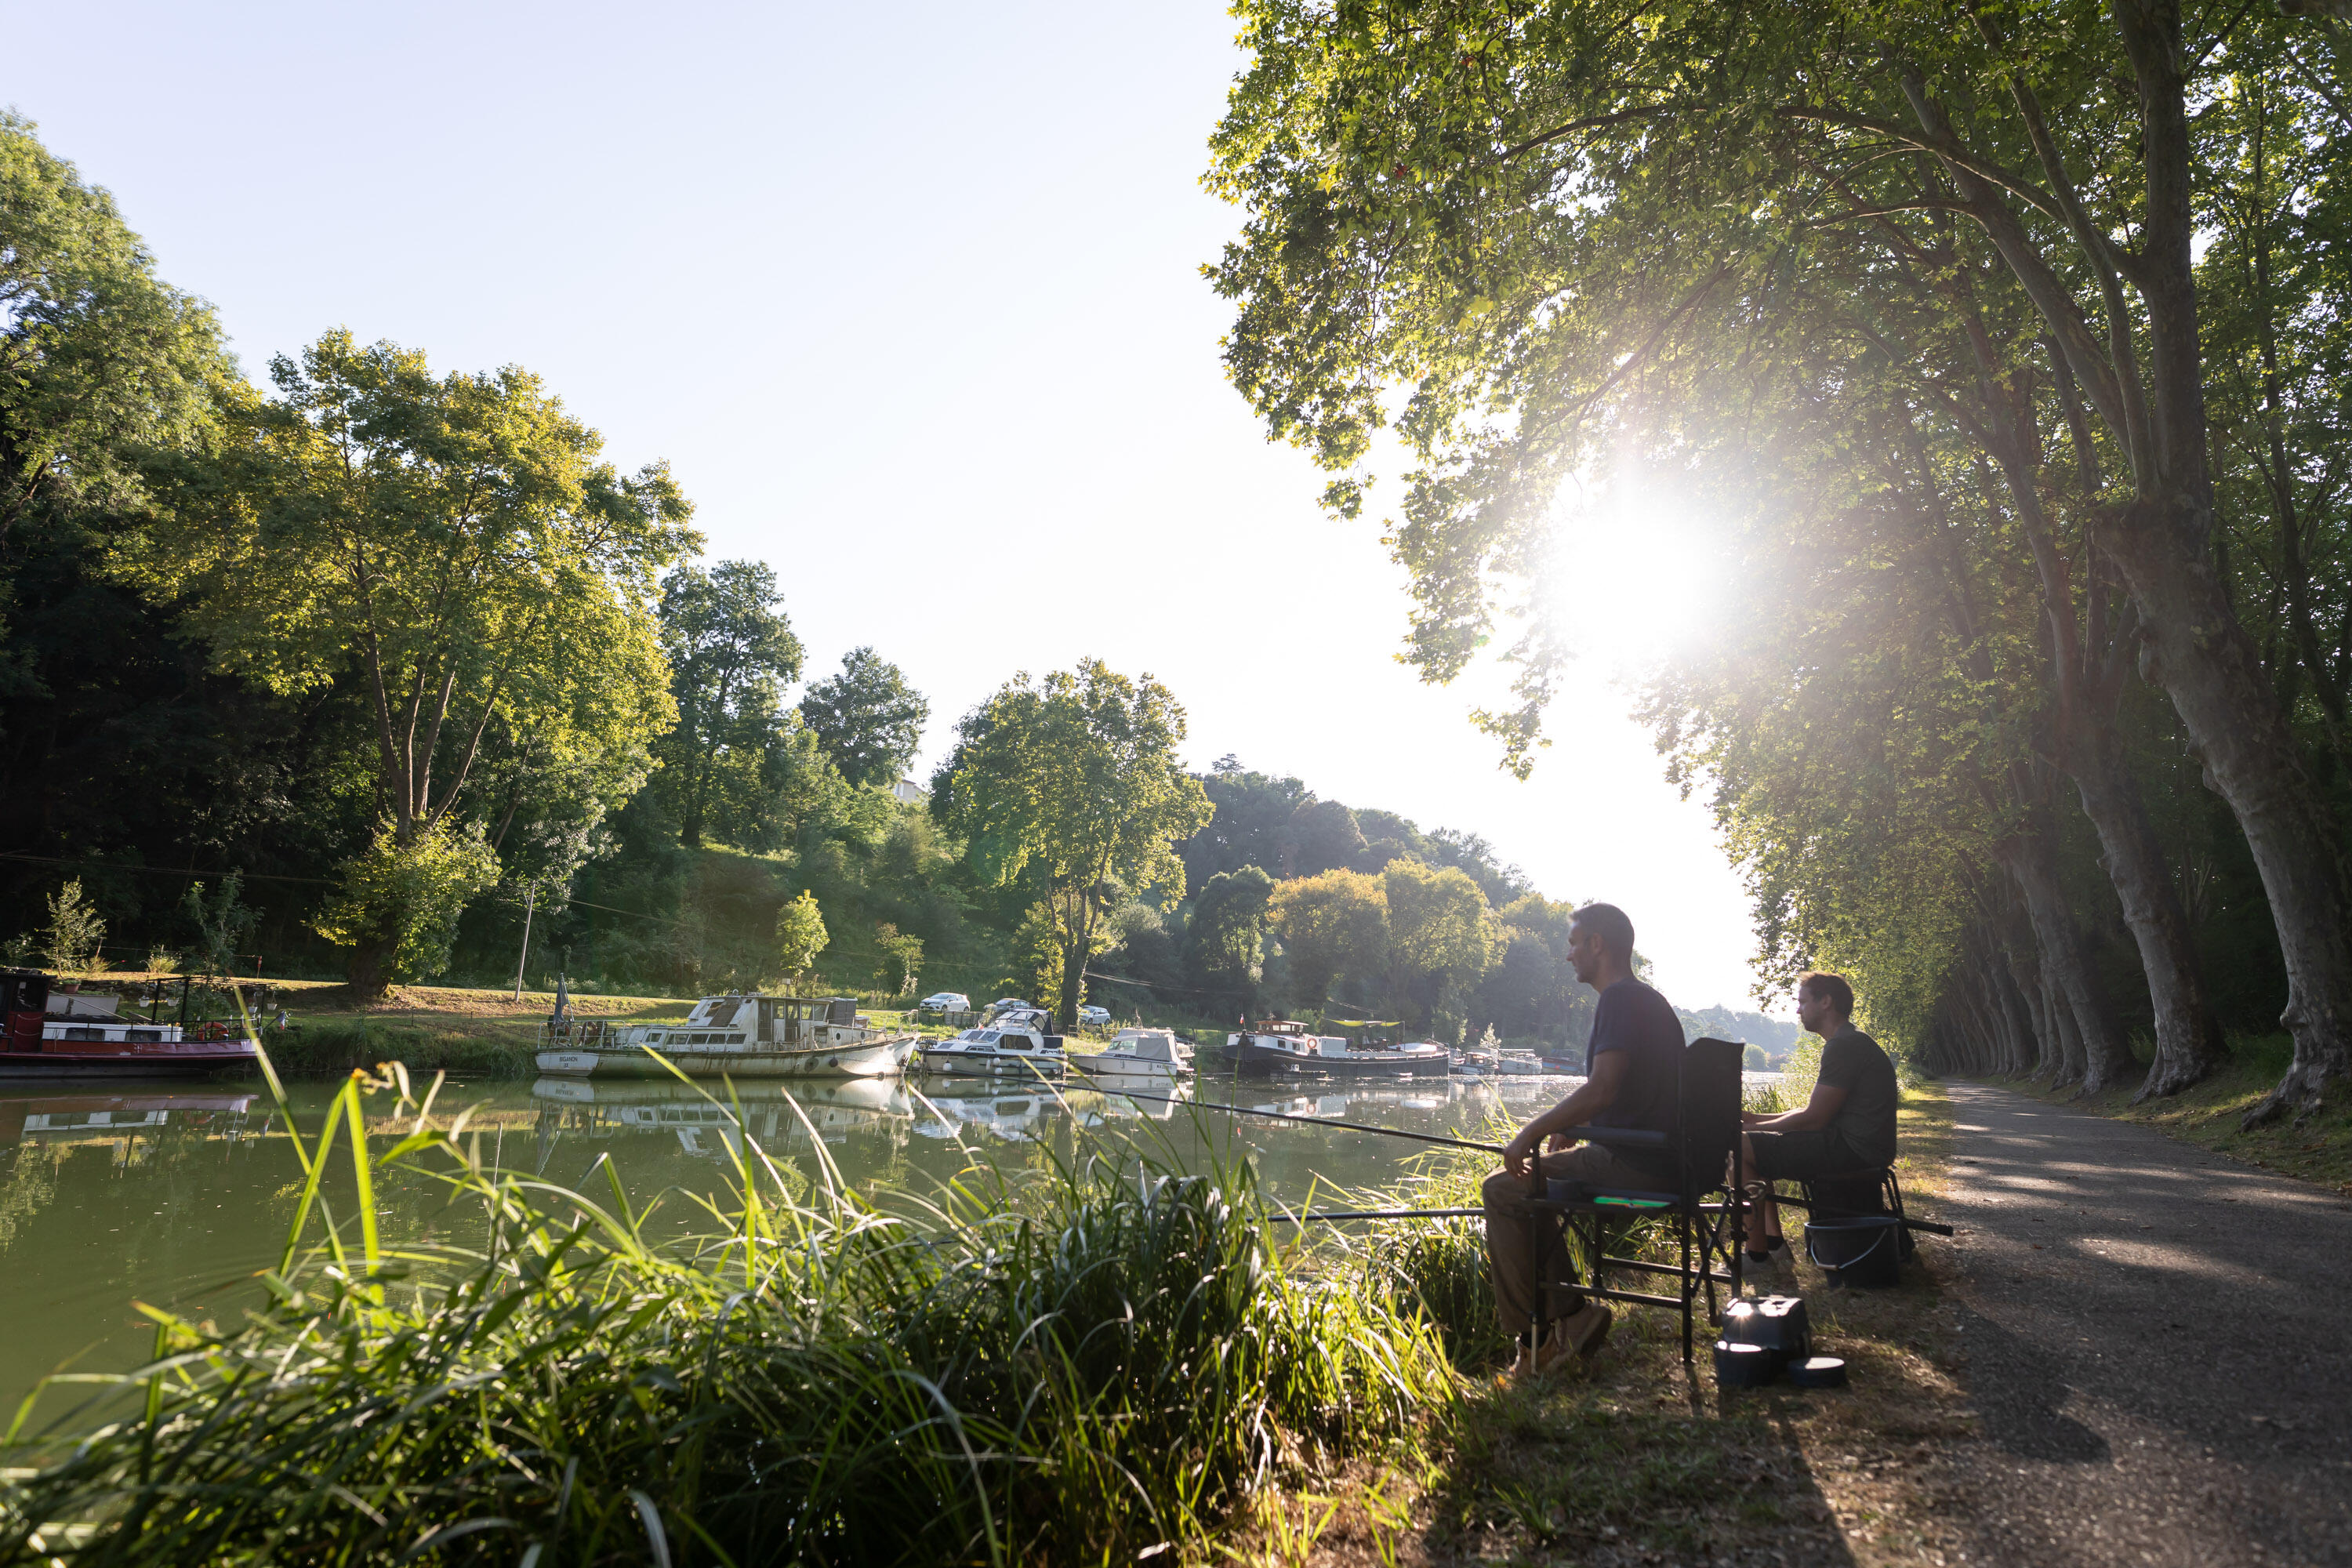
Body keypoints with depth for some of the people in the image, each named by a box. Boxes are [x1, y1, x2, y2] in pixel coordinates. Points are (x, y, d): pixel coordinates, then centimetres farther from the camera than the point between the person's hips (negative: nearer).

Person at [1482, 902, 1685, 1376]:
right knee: (1528, 1185, 20)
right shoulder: (1652, 1001, 17)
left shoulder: (1620, 999, -15)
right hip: (1657, 1163, 10)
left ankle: (1532, 1334, 1)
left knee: (1503, 1190, -6)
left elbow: (1602, 1090, -26)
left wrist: (1532, 1132, -18)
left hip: (1631, 1165, -10)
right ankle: (1568, 1316, 15)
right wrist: (1567, 1127, 20)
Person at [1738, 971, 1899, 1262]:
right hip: (1852, 1146, 11)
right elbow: (1815, 1112, 19)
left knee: (1741, 1147, -16)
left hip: (1852, 1148, -11)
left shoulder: (1844, 1046, -16)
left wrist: (1756, 1127, -8)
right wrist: (1757, 1119, 11)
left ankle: (1757, 1252, -11)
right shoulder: (1851, 1042, 19)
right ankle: (1773, 1240, 12)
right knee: (1757, 1146, 18)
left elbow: (1813, 1118, -19)